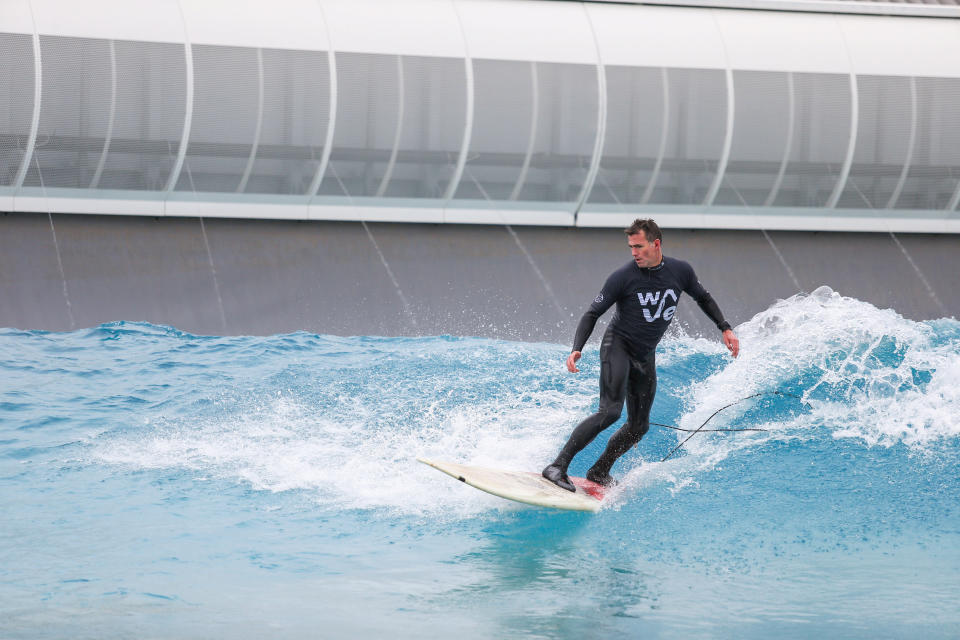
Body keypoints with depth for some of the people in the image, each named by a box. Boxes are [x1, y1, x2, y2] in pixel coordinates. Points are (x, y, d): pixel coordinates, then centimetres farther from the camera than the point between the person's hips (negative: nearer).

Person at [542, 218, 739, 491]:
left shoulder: (680, 271, -5)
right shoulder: (623, 277, -17)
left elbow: (703, 298, 15)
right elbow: (592, 314, -11)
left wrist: (725, 329, 8)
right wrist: (577, 349, -25)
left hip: (645, 357, 6)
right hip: (618, 346, -6)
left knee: (639, 426, 7)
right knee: (610, 411, -25)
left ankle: (598, 472, 22)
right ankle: (558, 466, -28)